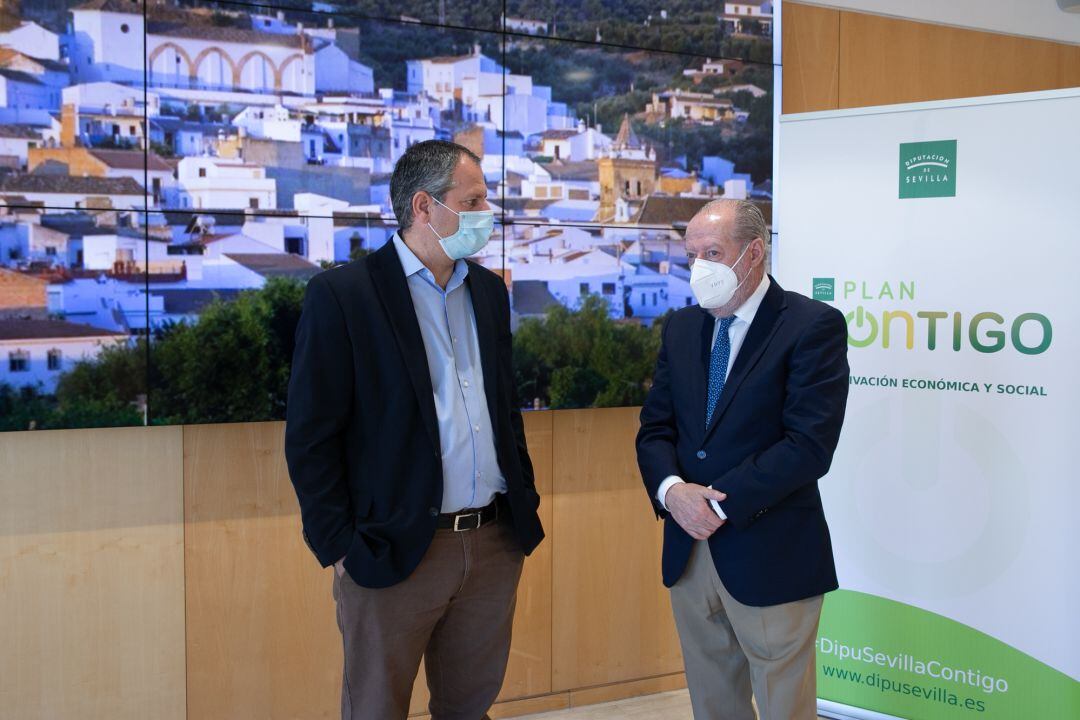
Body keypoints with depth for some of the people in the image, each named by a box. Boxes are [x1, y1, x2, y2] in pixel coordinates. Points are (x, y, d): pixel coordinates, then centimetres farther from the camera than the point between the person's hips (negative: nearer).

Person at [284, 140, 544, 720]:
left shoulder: (488, 290, 11)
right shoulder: (341, 295, -9)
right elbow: (310, 437, -9)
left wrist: (525, 507, 13)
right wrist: (340, 546, -11)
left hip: (495, 544, 6)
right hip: (395, 555, -6)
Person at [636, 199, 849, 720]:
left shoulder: (813, 326, -10)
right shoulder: (681, 328, 10)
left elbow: (809, 445, -18)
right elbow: (655, 429, 8)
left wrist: (720, 502, -18)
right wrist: (671, 490, -13)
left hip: (770, 558, -5)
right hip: (688, 552, 6)